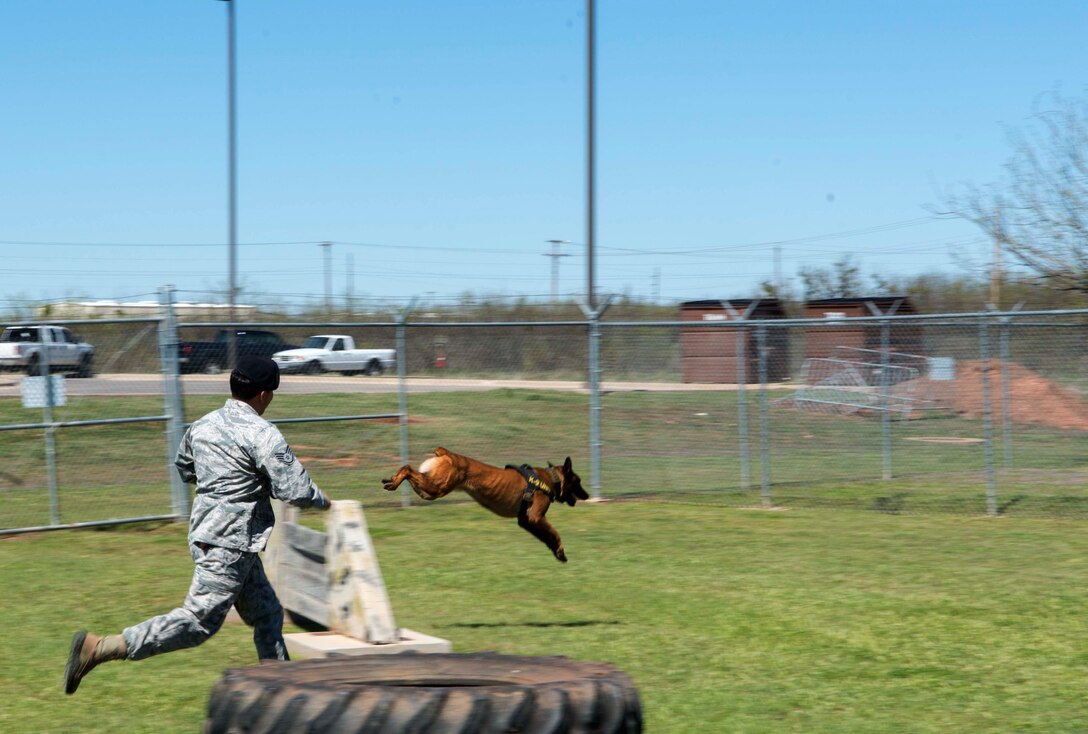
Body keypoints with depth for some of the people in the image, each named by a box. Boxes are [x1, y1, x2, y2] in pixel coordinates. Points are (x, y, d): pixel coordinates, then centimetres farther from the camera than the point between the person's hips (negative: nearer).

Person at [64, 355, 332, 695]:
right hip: (230, 543, -10)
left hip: (206, 532, 10)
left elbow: (183, 468, 24)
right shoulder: (263, 435, -17)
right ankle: (97, 648, -15)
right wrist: (321, 500, 2)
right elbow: (295, 490, -18)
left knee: (267, 615, 19)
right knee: (199, 620, -9)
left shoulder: (203, 425, 7)